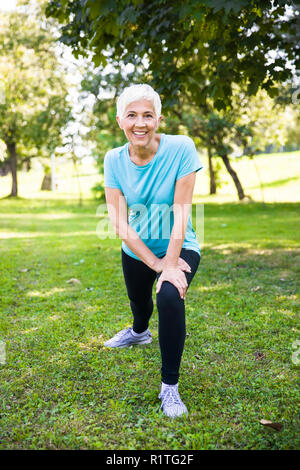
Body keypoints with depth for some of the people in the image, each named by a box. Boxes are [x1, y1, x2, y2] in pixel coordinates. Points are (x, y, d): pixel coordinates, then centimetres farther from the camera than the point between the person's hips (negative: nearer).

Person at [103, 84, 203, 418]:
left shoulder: (180, 148, -23)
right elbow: (119, 223, -16)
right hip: (136, 250, 4)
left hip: (178, 248, -3)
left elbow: (181, 211, -23)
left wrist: (170, 265, -24)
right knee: (138, 299, 27)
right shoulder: (114, 159, -15)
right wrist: (155, 263, -20)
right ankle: (139, 332, 66)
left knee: (170, 296, -30)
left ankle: (170, 385, -10)